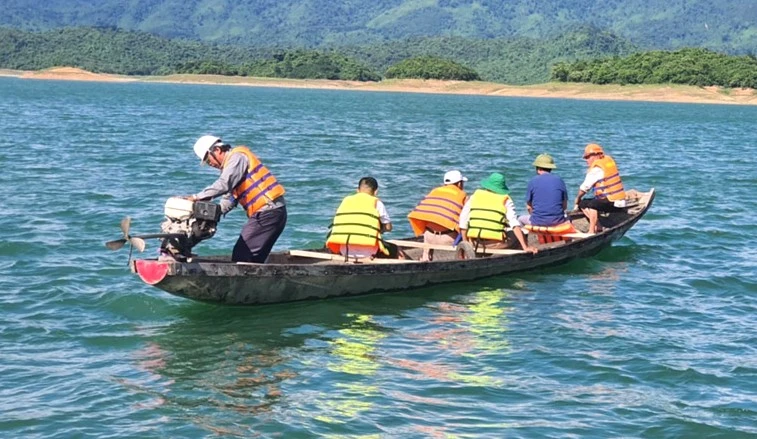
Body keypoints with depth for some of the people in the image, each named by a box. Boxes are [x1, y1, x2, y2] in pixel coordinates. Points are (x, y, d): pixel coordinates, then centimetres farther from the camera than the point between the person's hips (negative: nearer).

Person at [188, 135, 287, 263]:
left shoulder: (237, 156, -6)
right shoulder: (230, 164, 24)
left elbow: (223, 185, -21)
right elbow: (228, 200, 21)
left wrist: (198, 197, -19)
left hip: (267, 212, -10)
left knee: (241, 256, -11)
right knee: (254, 260, 9)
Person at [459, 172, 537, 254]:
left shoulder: (475, 196, 12)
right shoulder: (506, 201, 4)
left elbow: (463, 222, 8)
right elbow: (515, 225, -6)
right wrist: (525, 247, -9)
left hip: (474, 243, 3)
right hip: (495, 244, -3)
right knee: (520, 236, 20)